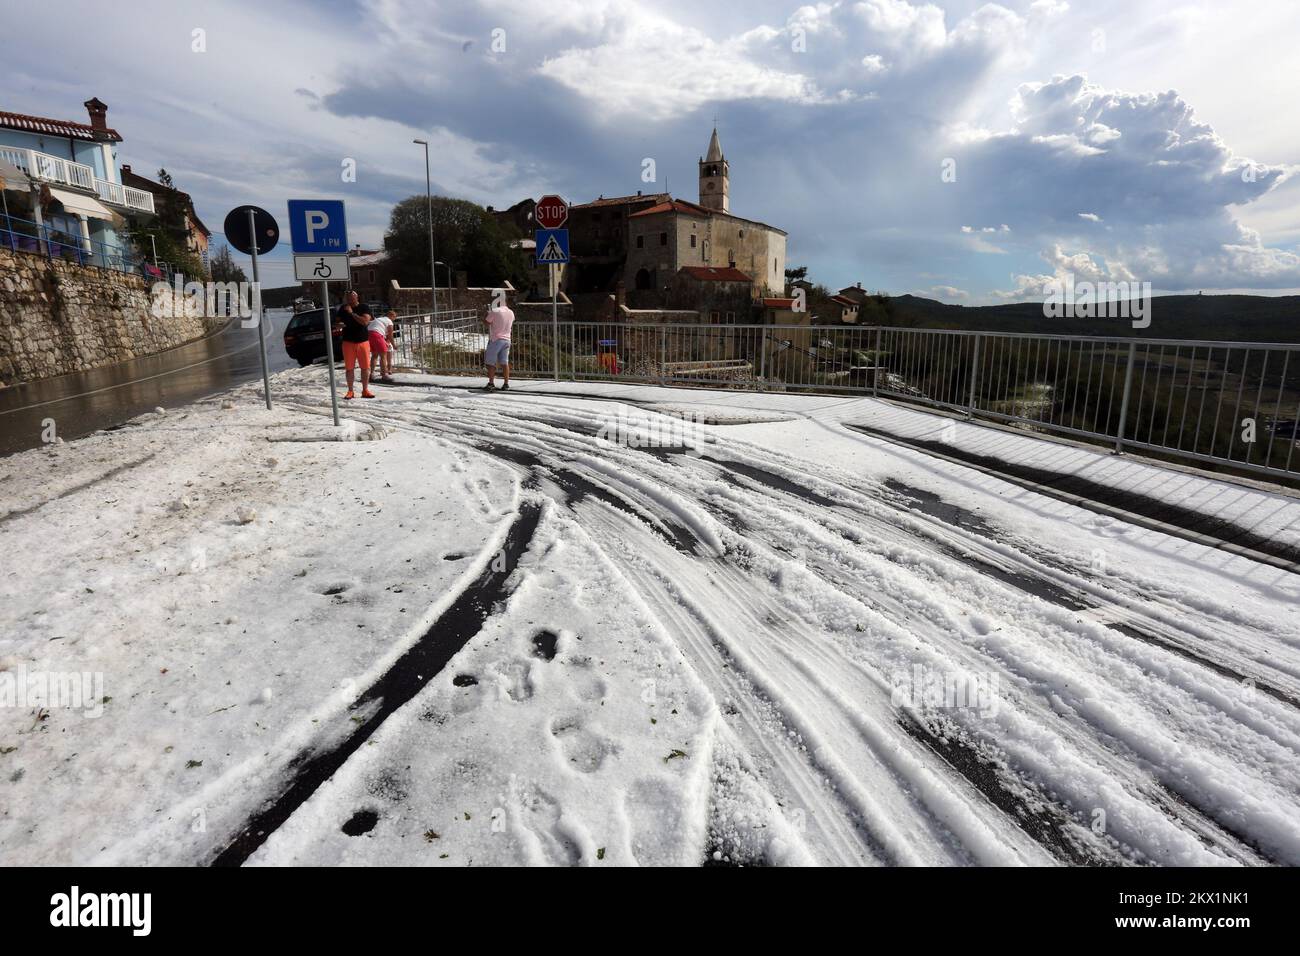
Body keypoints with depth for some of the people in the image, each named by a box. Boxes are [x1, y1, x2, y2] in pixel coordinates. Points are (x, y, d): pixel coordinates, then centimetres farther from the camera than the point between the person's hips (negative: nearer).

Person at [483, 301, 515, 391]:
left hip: (495, 339, -5)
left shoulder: (495, 311, -11)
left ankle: (491, 383, 1)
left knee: (490, 362, 2)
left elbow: (486, 322, -5)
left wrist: (488, 313, 14)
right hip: (507, 340, 5)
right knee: (504, 362, 7)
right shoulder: (511, 313, 8)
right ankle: (506, 384, 5)